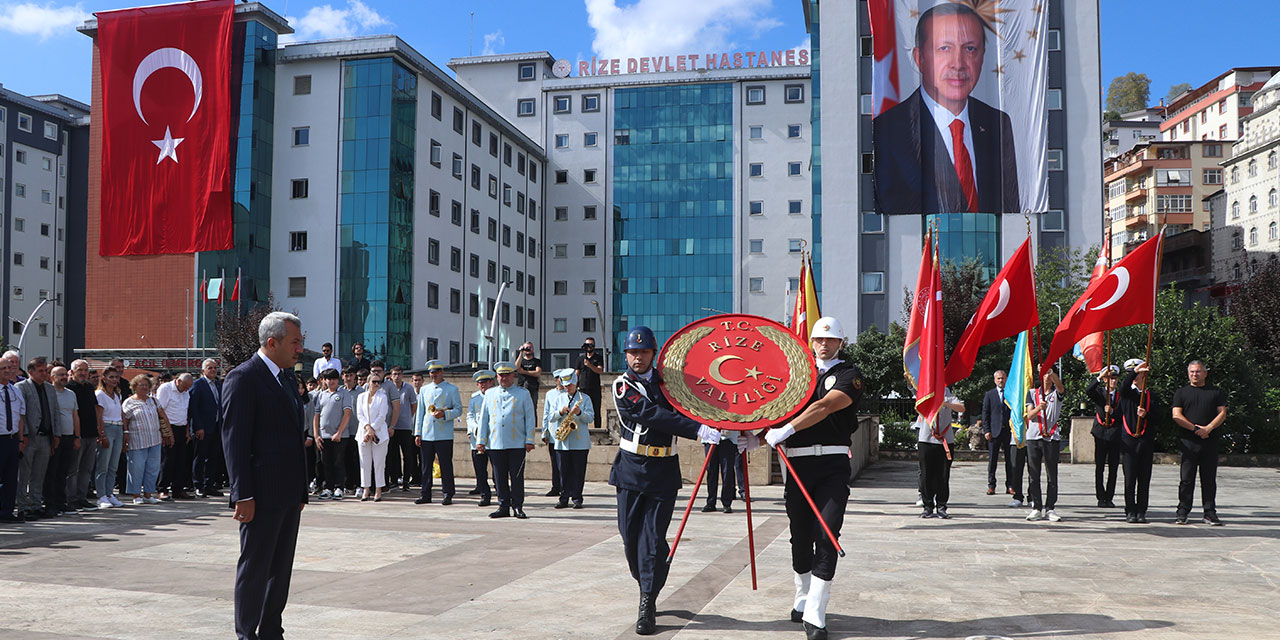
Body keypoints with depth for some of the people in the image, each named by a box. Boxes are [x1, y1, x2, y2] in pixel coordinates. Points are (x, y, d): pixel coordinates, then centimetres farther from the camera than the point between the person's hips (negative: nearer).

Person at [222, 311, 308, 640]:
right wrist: (242, 495, -18)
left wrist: (301, 489, 16)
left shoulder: (288, 377, 15)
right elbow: (234, 441, -15)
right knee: (254, 568, 2)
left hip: (289, 494, 8)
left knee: (281, 568, 14)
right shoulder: (243, 378, -12)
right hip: (262, 495, -8)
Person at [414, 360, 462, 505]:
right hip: (426, 434, 4)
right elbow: (420, 412, 15)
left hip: (444, 435, -4)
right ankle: (426, 494, 13)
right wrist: (417, 433, 9)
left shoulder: (452, 389, 3)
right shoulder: (424, 389, 15)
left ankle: (447, 495, 6)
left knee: (446, 466, -2)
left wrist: (445, 414, -19)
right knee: (425, 465, 5)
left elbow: (458, 409, 0)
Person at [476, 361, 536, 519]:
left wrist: (529, 440, -3)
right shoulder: (490, 394, 13)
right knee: (500, 477, 6)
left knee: (517, 477, -1)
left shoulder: (523, 393, 6)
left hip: (517, 444, -2)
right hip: (495, 444, 3)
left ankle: (517, 507, 7)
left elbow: (530, 418, 4)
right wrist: (480, 440, 7)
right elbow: (483, 418, 14)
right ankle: (503, 507, 14)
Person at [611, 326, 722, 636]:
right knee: (630, 535, 4)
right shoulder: (622, 385, -4)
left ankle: (647, 605, -1)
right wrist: (697, 430, -27)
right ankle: (646, 587, 26)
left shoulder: (666, 380, 8)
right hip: (632, 468, -1)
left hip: (663, 471, 1)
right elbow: (653, 414, -18)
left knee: (653, 536, -5)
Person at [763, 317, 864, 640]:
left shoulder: (849, 375, 0)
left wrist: (786, 430, -25)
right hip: (797, 465, 4)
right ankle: (803, 601, 29)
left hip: (832, 465, -4)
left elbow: (825, 406, -16)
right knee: (800, 538, 11)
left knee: (826, 537, -10)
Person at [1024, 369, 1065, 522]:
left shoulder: (1057, 393, 9)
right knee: (1034, 475, 0)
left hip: (1052, 437, -1)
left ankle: (1050, 508, 3)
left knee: (1052, 475, -2)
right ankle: (1036, 508, 5)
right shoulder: (1033, 393, 13)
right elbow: (1029, 415, 3)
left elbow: (1059, 385, -16)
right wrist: (1038, 408, -18)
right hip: (1034, 437, 1)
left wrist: (1051, 372, -33)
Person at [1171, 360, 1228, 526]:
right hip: (1188, 442, -1)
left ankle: (1210, 512, 9)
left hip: (1210, 442, 1)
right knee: (1187, 479, -1)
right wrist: (1196, 428, -10)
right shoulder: (1181, 393, 10)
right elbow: (1176, 415, 1)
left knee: (1209, 479, 3)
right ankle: (1183, 512, 5)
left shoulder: (1216, 392, 13)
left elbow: (1222, 414, 5)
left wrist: (1208, 428, -11)